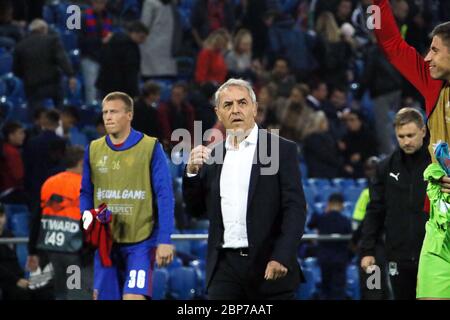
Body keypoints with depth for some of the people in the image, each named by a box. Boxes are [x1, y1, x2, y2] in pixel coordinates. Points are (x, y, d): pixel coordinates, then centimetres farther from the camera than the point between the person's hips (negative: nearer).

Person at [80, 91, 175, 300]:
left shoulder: (150, 148, -4)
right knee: (102, 296, 6)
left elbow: (164, 196, -6)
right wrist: (85, 226, 0)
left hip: (140, 242, -4)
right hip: (105, 242, 4)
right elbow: (86, 194, 15)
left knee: (134, 296, -16)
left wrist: (164, 240, -12)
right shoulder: (93, 150, 8)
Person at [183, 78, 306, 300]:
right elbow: (196, 209, 16)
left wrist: (282, 257, -18)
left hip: (269, 265, -3)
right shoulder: (212, 155, 13)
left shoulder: (282, 150, 0)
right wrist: (192, 172, -2)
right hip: (225, 267, 3)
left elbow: (295, 208, -6)